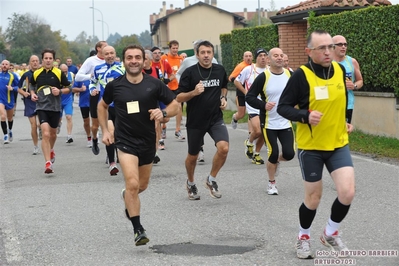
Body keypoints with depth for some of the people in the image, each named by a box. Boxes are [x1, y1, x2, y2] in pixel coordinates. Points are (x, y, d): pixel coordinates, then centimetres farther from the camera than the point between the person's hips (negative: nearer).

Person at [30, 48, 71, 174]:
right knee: (45, 134, -17)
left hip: (55, 107, 1)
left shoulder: (59, 73, -3)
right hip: (42, 107, -1)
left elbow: (68, 88, 4)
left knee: (53, 133, 19)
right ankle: (48, 163, -18)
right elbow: (32, 87, 19)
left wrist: (60, 91, -15)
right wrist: (32, 94, 0)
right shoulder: (36, 74, 2)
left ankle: (51, 150, 51)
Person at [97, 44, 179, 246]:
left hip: (148, 142, 3)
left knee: (142, 186, 18)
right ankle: (138, 230, -9)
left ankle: (127, 196, 54)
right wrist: (104, 130, 6)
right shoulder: (115, 85, -5)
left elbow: (175, 105, 0)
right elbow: (102, 105, 14)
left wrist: (163, 113, -20)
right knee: (132, 184, -18)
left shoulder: (154, 84, -7)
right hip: (125, 141, -2)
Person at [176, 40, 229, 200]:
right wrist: (194, 92, -25)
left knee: (224, 148, -21)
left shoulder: (220, 70, 2)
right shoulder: (190, 72, -9)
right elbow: (179, 98, -9)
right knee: (193, 156, 12)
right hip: (195, 121, -2)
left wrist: (223, 98, 5)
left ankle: (211, 180, 3)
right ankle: (190, 184, 40)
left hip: (216, 118, 2)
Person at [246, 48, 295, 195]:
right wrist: (263, 105, -23)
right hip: (269, 123, -3)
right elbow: (249, 97, -8)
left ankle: (276, 161, 32)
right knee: (273, 154, -5)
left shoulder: (290, 75, 0)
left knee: (289, 154, -5)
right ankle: (271, 183, 19)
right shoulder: (263, 77, -10)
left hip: (286, 123, 3)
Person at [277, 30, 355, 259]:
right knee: (313, 198, 6)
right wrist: (306, 116, -28)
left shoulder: (340, 70, -1)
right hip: (310, 146, -4)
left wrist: (345, 121, 13)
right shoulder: (301, 75, -16)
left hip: (338, 144, 4)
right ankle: (304, 237, 33)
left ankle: (331, 233, 17)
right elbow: (283, 107, -13)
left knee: (347, 192, -10)